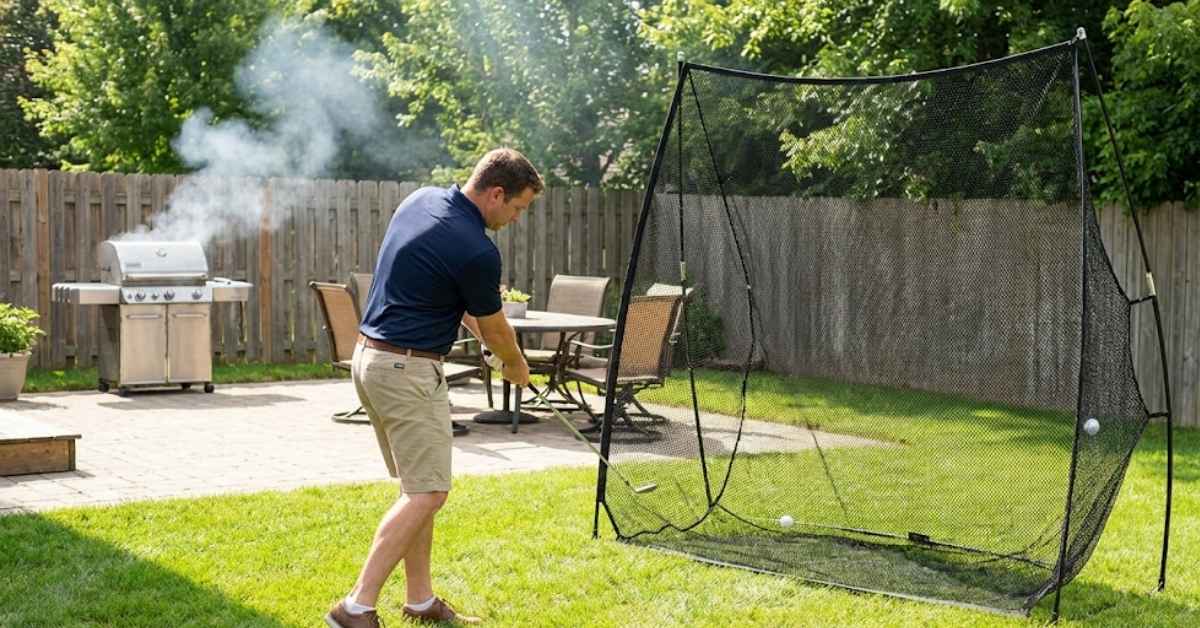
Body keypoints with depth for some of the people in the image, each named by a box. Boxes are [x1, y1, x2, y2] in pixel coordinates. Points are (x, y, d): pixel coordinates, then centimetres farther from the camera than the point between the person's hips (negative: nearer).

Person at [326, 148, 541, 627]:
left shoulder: (420, 200, 7)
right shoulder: (477, 251, -18)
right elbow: (494, 331, -1)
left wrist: (477, 304, 21)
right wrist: (516, 364, 18)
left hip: (370, 358, 10)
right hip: (409, 371, -10)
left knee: (418, 488, 15)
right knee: (427, 493, -7)